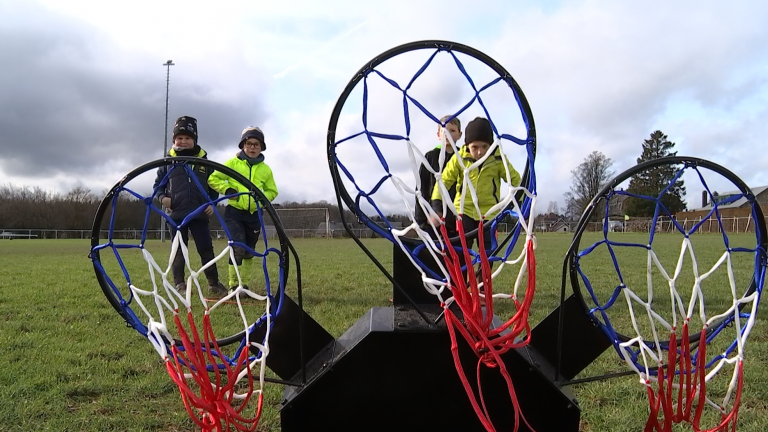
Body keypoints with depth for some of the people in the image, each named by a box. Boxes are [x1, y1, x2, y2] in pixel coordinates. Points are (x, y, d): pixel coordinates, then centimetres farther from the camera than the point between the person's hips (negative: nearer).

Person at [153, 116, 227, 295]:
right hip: (176, 213, 0)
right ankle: (179, 283, 14)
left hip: (200, 213, 0)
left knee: (206, 249, 0)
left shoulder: (204, 161, 6)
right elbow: (158, 183, 12)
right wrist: (162, 197, -7)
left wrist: (212, 203, 2)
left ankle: (213, 282, 9)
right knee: (178, 250, 7)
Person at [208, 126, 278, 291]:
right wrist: (227, 189, -12)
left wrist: (262, 196, -6)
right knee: (238, 249, -18)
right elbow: (213, 179, 3)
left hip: (254, 215, 4)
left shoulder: (265, 169, 6)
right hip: (234, 213, -4)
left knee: (248, 252, 13)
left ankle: (244, 284, 27)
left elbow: (272, 191, 15)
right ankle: (233, 285, -6)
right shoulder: (233, 163, -2)